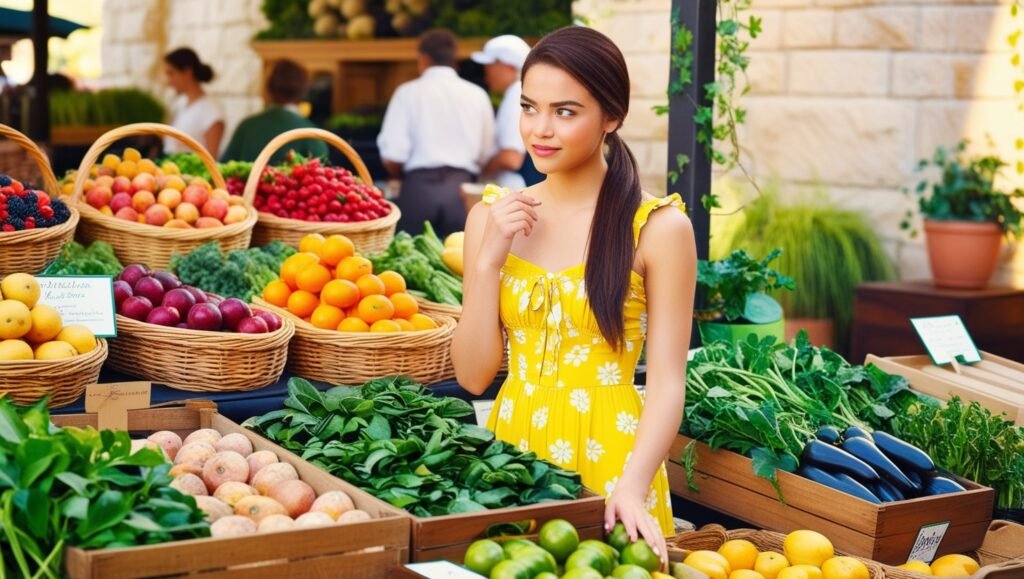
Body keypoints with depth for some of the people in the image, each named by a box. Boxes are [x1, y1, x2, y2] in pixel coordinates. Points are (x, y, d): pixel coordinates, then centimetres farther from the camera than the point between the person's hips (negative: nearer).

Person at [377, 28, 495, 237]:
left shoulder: (408, 92, 2)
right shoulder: (477, 95, 8)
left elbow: (391, 157, -4)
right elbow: (486, 155, 7)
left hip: (418, 188, -2)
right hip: (462, 188, 2)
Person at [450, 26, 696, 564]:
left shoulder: (658, 226, -9)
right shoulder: (493, 216, 2)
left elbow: (667, 382, -11)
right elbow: (473, 375, 0)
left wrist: (632, 485, -24)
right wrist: (490, 260, -10)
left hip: (608, 456, -3)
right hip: (512, 449, 4)